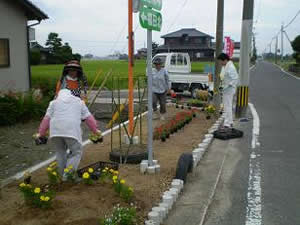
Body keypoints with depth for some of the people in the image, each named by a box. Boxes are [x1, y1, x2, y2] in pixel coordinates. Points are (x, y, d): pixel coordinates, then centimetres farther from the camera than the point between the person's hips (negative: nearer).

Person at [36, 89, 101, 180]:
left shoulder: (54, 102, 25)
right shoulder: (79, 102, 26)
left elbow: (46, 119, 16)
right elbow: (89, 118, 22)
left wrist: (41, 133, 22)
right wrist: (95, 130, 30)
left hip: (56, 130, 2)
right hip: (72, 130, -2)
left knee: (60, 152, 19)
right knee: (76, 152, 6)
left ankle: (62, 174, 23)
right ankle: (68, 174, -6)